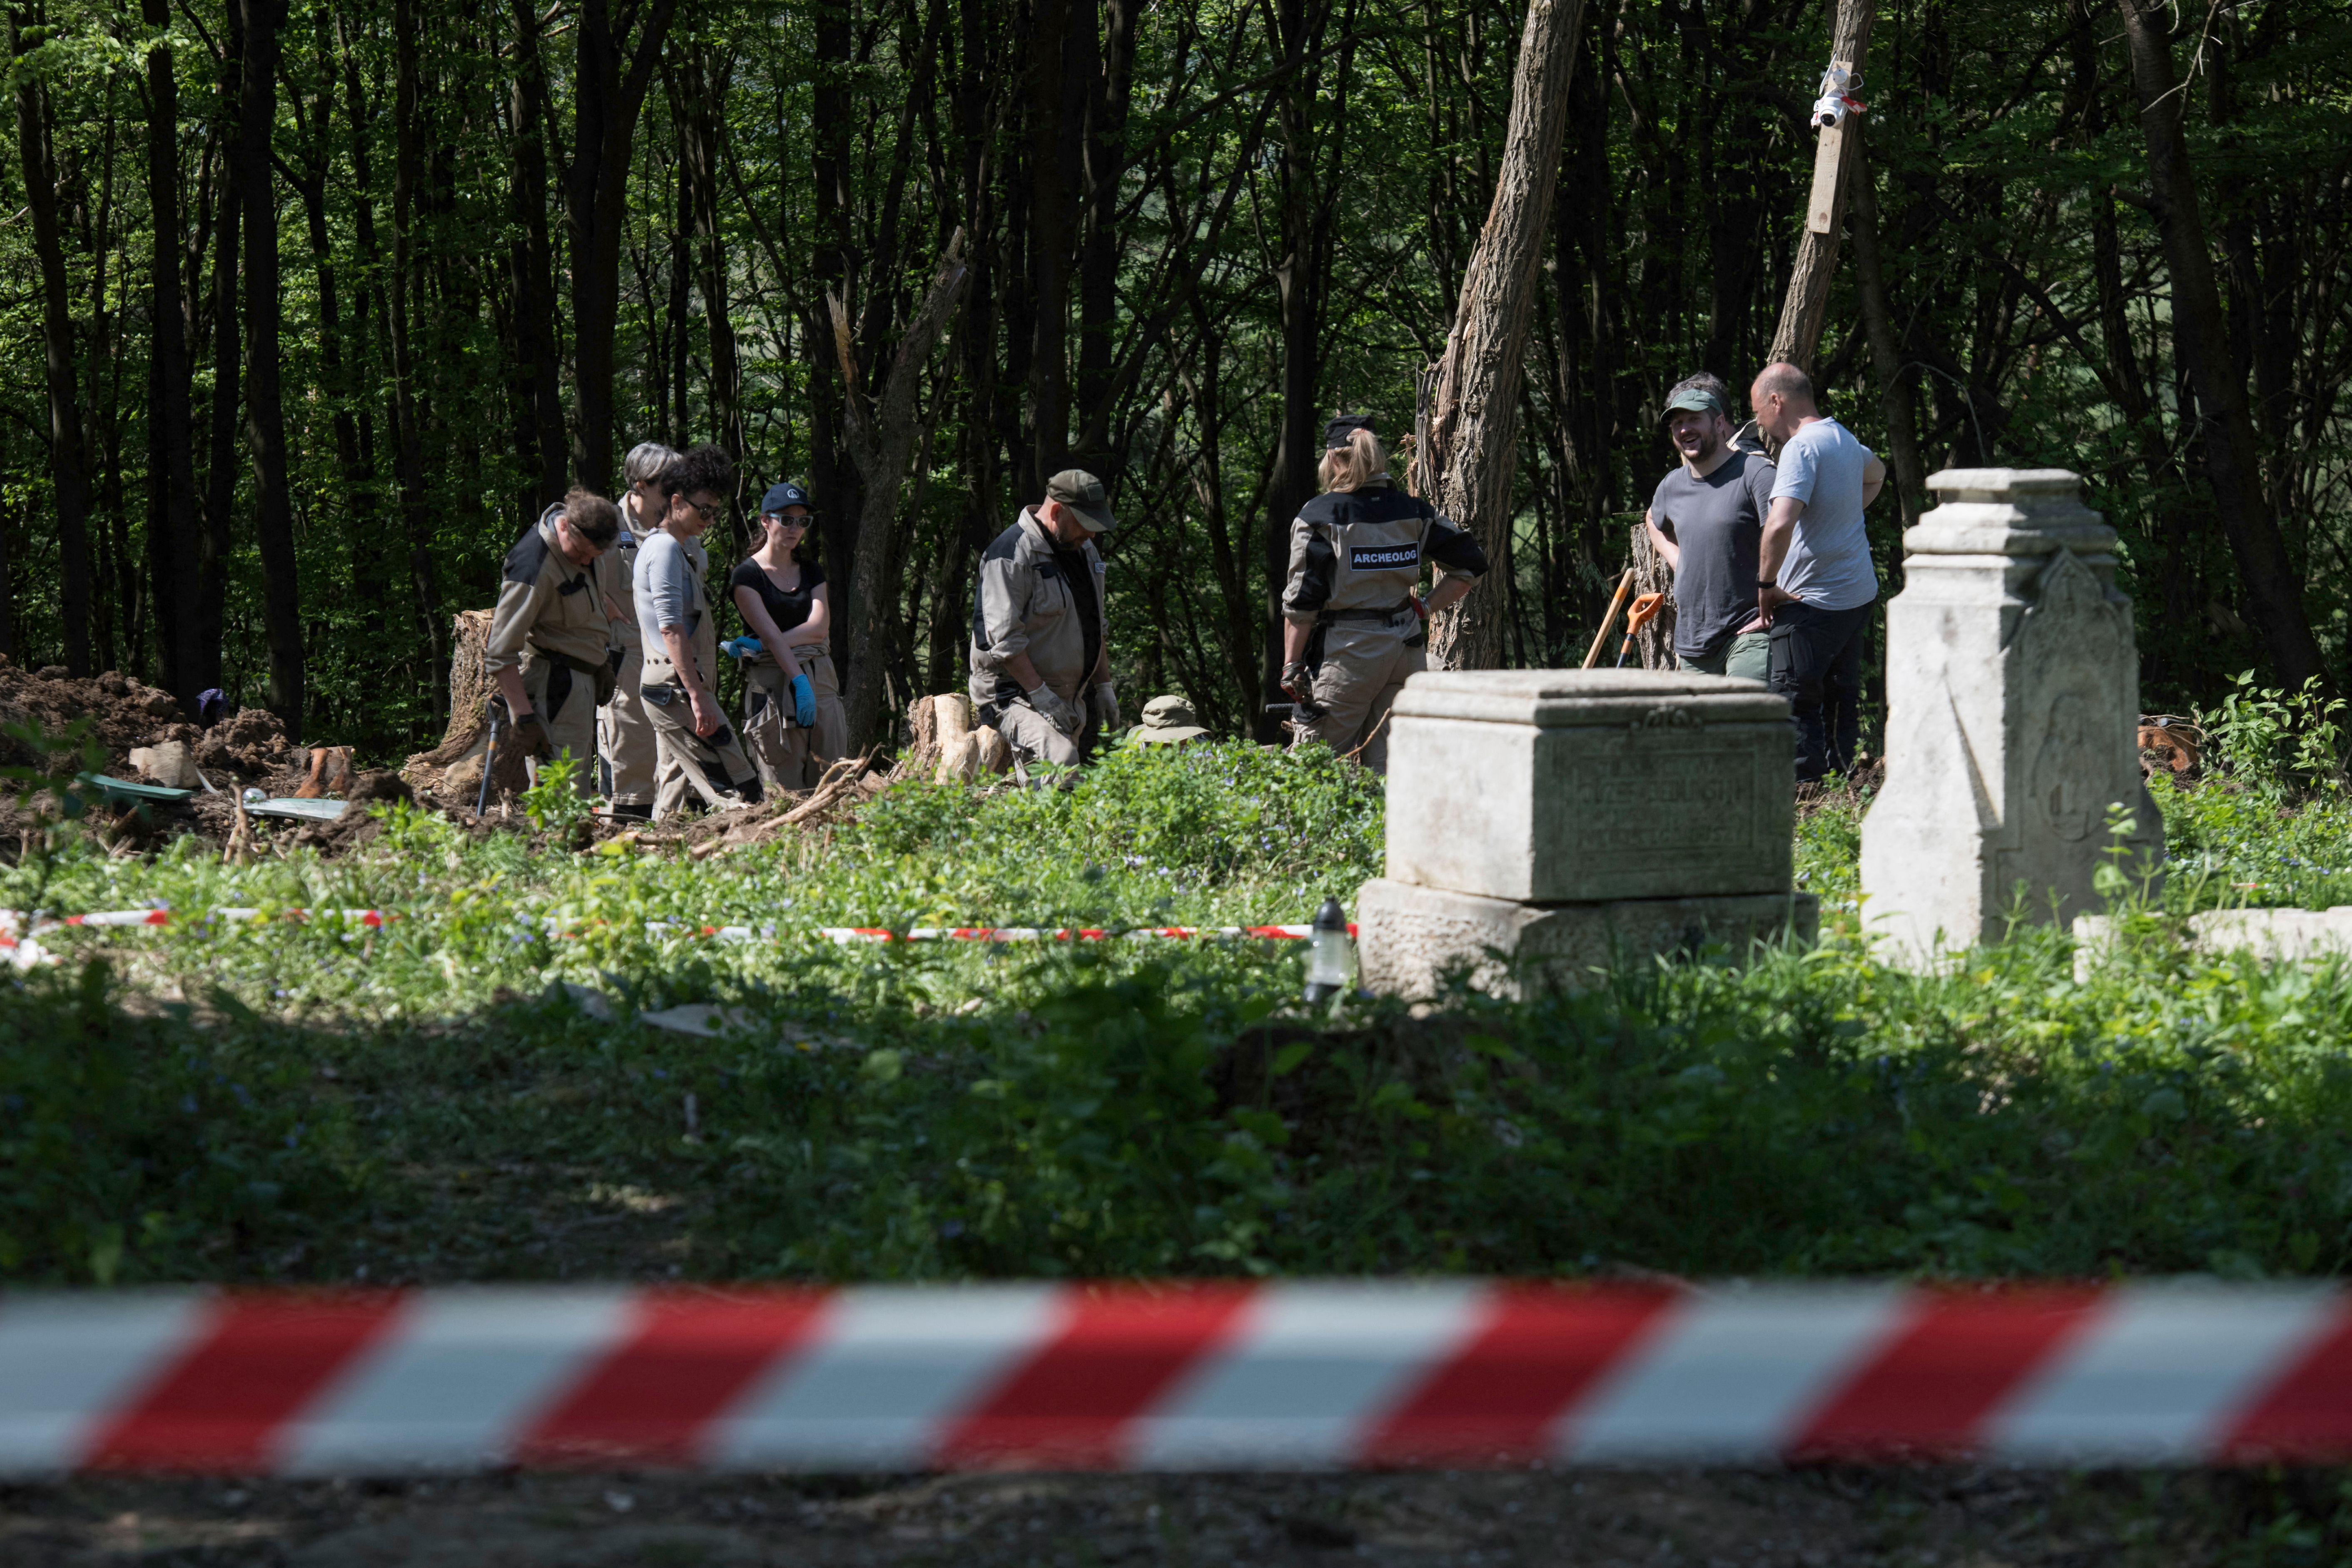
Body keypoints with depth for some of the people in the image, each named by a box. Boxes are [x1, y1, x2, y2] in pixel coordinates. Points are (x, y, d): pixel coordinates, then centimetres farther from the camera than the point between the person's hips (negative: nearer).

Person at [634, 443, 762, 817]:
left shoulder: (679, 547, 19)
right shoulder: (666, 549, -12)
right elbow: (672, 631, -19)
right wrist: (698, 698, -23)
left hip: (667, 688, 10)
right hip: (677, 687, -10)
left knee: (674, 792, 9)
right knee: (738, 790, -15)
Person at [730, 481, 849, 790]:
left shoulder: (811, 572, 16)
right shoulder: (748, 575, 0)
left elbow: (820, 628, 1)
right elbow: (770, 634, -11)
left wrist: (759, 645, -10)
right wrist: (799, 681, -22)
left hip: (820, 677, 5)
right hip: (772, 681, -5)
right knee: (784, 790, -8)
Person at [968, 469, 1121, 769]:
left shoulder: (1084, 550, 16)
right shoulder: (1011, 555, -13)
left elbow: (1095, 627, 27)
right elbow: (1003, 639, -18)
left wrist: (1104, 686, 20)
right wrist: (1039, 694, -21)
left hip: (1072, 699, 9)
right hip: (1015, 695, -9)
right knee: (1061, 760, -32)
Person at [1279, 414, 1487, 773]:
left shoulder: (1319, 516, -7)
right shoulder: (1412, 512, 6)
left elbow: (1301, 601, -9)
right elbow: (1470, 565, 9)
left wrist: (1291, 664, -3)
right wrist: (1425, 609, 10)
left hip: (1347, 650, -5)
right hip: (1405, 648, 5)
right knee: (1390, 767, 8)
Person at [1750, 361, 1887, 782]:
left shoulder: (1801, 448, -18)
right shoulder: (1843, 438, 12)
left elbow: (1780, 525, -31)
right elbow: (1875, 472, 37)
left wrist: (1766, 585, -18)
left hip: (1812, 604, -9)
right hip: (1859, 594, 9)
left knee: (1795, 703, -4)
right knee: (1842, 700, 15)